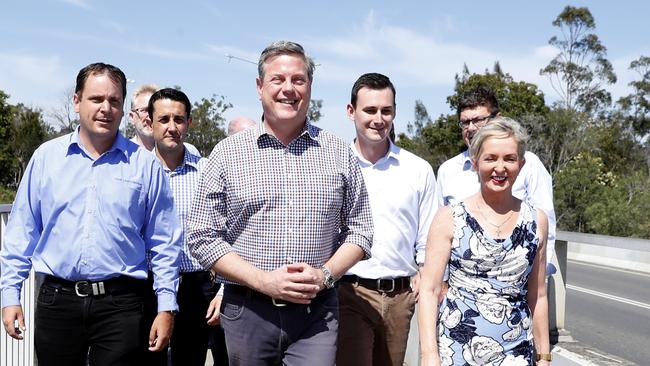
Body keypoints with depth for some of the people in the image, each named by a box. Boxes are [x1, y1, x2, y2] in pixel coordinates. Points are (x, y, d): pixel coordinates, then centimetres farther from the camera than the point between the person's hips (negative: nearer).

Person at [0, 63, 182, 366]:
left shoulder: (145, 165, 1)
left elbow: (164, 244, 2)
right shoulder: (46, 156, 5)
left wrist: (166, 307, -1)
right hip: (56, 300, 2)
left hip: (120, 305, -1)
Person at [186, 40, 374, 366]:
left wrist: (325, 274, -7)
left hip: (316, 311, 0)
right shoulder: (227, 153, 2)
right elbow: (202, 237, -1)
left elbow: (358, 230, 10)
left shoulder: (339, 153, 6)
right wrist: (264, 281, -11)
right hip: (247, 311, 0)